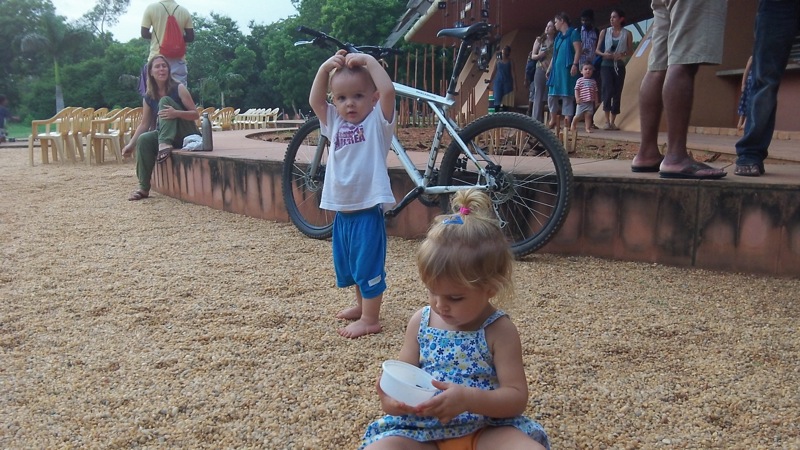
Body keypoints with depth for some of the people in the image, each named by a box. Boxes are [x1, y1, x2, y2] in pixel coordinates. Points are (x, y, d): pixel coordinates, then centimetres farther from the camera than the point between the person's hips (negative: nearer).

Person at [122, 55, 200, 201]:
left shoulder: (179, 89, -9)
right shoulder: (148, 98, 3)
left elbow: (195, 114, -12)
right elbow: (144, 124, 7)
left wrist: (176, 113, -31)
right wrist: (131, 144, -4)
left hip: (187, 135, -4)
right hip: (168, 136, 4)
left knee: (164, 101, -20)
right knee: (144, 140, -26)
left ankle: (164, 145, -36)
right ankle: (144, 188, -21)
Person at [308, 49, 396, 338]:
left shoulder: (377, 122, -7)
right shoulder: (335, 123, 10)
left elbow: (388, 91, -22)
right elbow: (314, 100, 5)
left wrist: (368, 61, -15)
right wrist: (326, 67, -3)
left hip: (367, 210, -7)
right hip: (341, 211, 8)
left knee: (368, 266, 0)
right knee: (347, 265, 22)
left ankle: (370, 319, 11)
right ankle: (361, 305, 41)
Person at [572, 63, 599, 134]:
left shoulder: (593, 81, 11)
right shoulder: (580, 81, 0)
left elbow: (595, 92, 13)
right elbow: (576, 90, -4)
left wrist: (596, 101, 10)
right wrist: (577, 98, -17)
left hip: (590, 102, 3)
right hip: (582, 102, -3)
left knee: (588, 115, 0)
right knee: (578, 115, 2)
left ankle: (588, 128, 4)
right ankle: (573, 124, 25)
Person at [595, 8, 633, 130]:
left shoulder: (627, 34, 4)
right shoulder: (604, 32, 5)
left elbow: (630, 50, 5)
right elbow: (597, 50, 6)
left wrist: (622, 55, -16)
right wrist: (604, 54, -15)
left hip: (619, 66, 1)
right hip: (606, 65, -1)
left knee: (617, 93, 2)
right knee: (608, 90, -17)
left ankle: (613, 122, 9)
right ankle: (607, 121, -17)